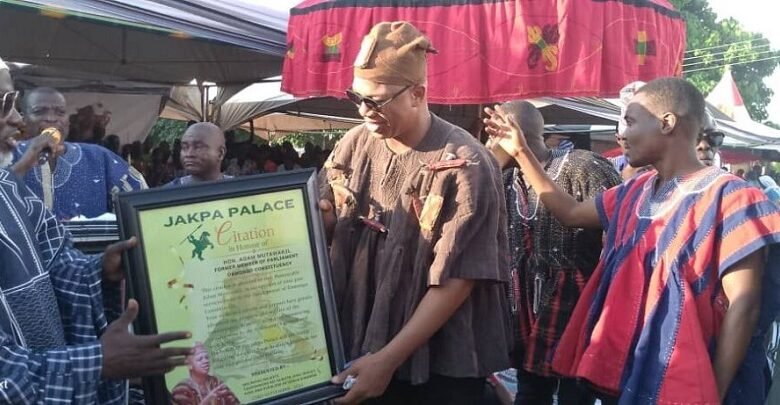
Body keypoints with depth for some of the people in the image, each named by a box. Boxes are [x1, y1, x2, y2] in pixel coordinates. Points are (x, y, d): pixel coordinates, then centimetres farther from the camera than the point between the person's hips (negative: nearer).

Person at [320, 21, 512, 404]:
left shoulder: (464, 164, -17)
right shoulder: (354, 145, -1)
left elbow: (456, 280, -18)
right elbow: (326, 224, 12)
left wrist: (388, 358, -19)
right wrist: (317, 220, -11)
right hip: (357, 344, 5)